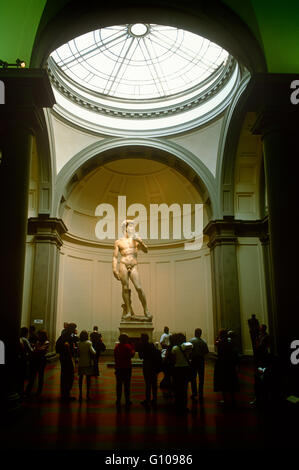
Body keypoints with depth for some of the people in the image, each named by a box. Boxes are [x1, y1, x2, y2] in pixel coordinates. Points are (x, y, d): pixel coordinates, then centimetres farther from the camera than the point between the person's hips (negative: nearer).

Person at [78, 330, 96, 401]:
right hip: (88, 363, -3)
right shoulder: (89, 343, -14)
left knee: (80, 377, 14)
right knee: (88, 378, 6)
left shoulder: (79, 343, -4)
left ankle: (80, 394, 18)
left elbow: (78, 354, 2)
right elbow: (93, 352, -20)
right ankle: (87, 394, 8)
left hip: (81, 363, 3)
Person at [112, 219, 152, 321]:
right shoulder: (118, 242, 14)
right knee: (125, 288, -4)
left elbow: (145, 250, 9)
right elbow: (115, 257, 11)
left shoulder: (136, 239, 19)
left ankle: (146, 311, -3)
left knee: (139, 287, -9)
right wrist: (114, 270, 0)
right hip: (123, 265, -1)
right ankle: (128, 312, 1)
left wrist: (140, 242, -8)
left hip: (133, 267, 1)